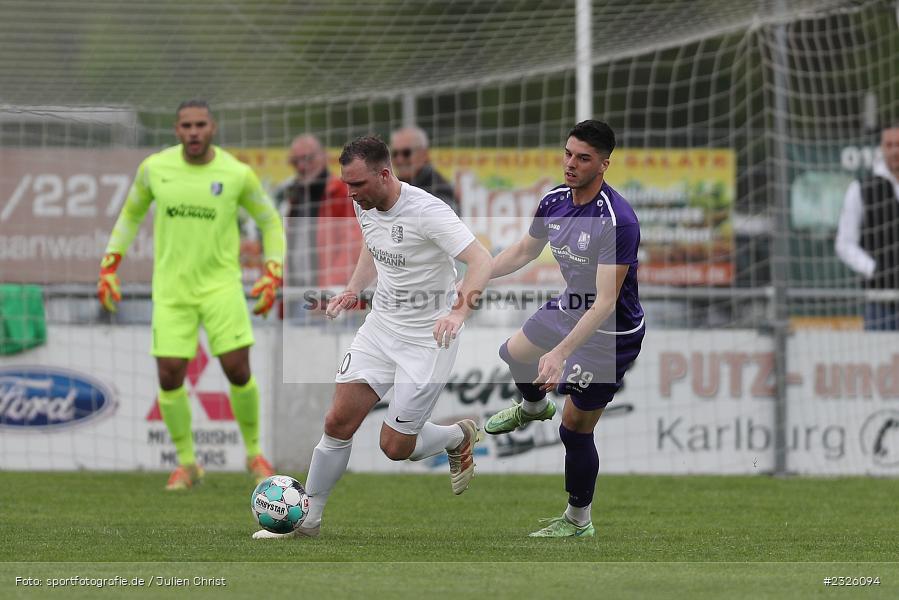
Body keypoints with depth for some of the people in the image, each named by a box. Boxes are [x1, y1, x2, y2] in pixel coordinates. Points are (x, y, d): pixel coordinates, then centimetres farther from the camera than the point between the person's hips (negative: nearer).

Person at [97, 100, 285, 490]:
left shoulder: (237, 174, -8)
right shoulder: (155, 168, -4)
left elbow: (270, 222, 6)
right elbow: (131, 213, 14)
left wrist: (272, 276, -5)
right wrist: (108, 268, 9)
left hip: (221, 284, -1)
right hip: (171, 289, 1)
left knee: (238, 370, -8)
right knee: (169, 377, -6)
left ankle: (254, 454, 16)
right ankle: (186, 464, 13)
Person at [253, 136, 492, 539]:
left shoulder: (427, 211, -25)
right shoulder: (366, 207, -1)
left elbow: (481, 260, -30)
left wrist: (459, 311, -44)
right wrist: (353, 290, 7)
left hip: (427, 339, -6)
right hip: (380, 326, 6)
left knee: (396, 446, -2)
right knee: (339, 421, -2)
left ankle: (460, 437, 28)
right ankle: (307, 519, 10)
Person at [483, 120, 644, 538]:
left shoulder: (617, 221, -34)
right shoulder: (555, 202, -9)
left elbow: (606, 302, -36)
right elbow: (523, 252, 12)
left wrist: (562, 351, -43)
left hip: (609, 333, -9)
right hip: (568, 310, 9)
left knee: (575, 429, -4)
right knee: (513, 353, 32)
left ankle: (578, 521, 17)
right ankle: (534, 407, 66)